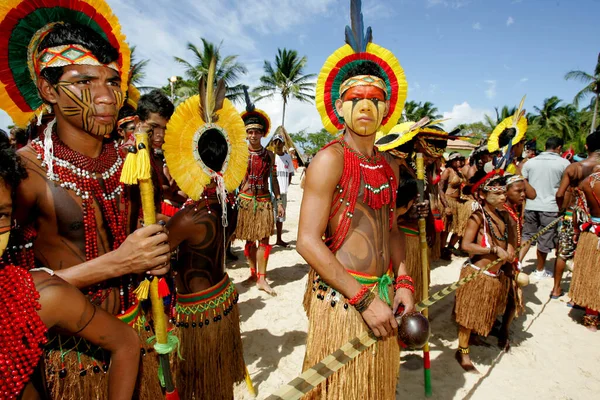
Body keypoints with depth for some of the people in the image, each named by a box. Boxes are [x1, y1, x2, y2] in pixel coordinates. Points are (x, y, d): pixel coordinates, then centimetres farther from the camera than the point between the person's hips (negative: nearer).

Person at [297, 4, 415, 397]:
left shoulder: (390, 166, 8)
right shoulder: (331, 159, -14)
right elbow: (308, 241, -19)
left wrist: (403, 282, 4)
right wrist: (364, 299, -18)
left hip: (382, 294, 7)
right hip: (341, 298, -7)